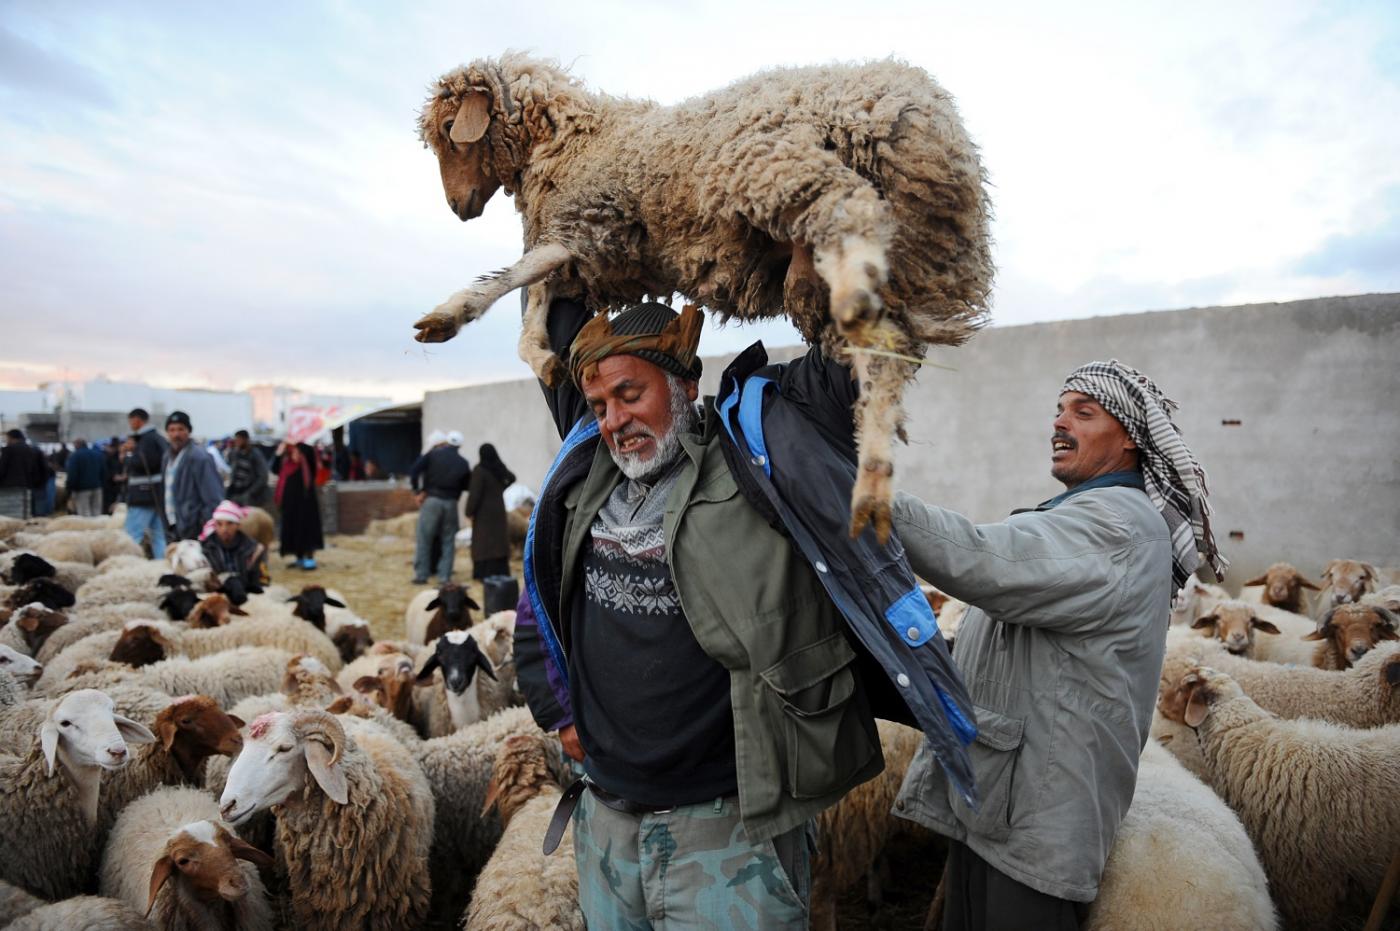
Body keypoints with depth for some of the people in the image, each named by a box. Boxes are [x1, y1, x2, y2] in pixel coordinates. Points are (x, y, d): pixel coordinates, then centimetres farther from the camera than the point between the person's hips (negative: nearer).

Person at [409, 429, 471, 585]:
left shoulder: (432, 455, -1)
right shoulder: (462, 462, 7)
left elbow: (413, 471, -10)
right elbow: (467, 486, 5)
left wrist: (417, 491, -1)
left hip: (431, 501, -2)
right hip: (451, 503, 2)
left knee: (424, 539, 6)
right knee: (448, 541, 10)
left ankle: (421, 575, 7)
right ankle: (444, 576, 8)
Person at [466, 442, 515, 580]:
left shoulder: (479, 470, -18)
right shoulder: (500, 468, 2)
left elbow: (475, 493, -20)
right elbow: (512, 477, 22)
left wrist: (469, 511, -10)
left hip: (484, 511, -6)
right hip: (499, 509, 6)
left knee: (483, 541, -1)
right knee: (498, 538, 12)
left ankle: (485, 572, -2)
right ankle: (501, 571, 15)